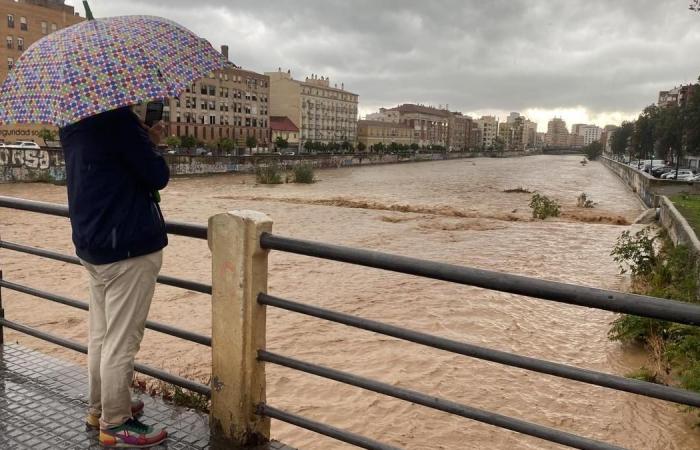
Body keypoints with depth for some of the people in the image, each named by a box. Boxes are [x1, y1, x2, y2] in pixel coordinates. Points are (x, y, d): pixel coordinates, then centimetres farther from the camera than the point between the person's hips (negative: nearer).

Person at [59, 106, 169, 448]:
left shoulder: (73, 127, 9)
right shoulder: (118, 119, -19)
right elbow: (157, 176, -15)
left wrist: (145, 140, 8)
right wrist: (151, 147, 4)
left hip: (91, 246, 9)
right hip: (129, 247, -9)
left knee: (100, 335, 19)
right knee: (121, 342, 1)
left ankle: (99, 409, 33)